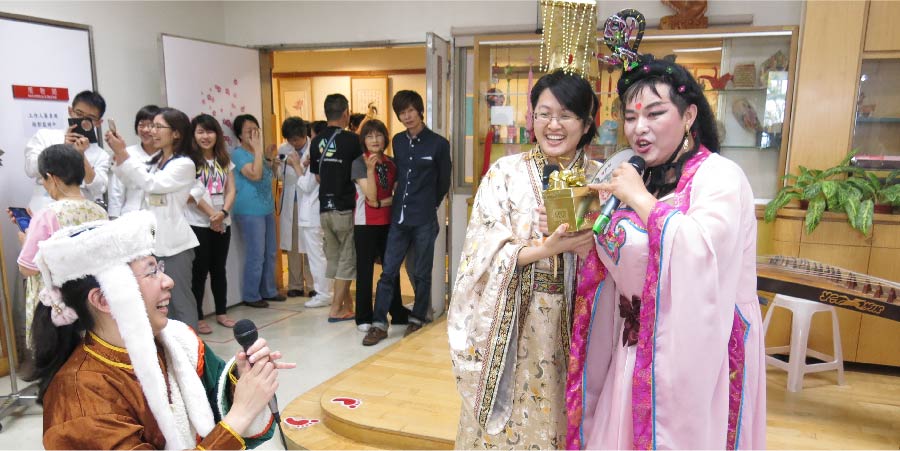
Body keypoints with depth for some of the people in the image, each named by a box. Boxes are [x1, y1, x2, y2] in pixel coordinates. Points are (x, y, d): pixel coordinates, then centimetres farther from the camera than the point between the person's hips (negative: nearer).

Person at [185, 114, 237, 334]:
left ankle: (221, 313, 21)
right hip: (197, 224, -5)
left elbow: (231, 191, 4)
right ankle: (197, 318, 7)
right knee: (199, 271, 0)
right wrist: (211, 214, -12)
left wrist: (223, 212, -12)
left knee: (219, 269, 12)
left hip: (223, 223, 5)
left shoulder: (224, 161, 11)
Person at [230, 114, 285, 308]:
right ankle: (251, 296, 6)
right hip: (250, 212, -9)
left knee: (270, 253, 14)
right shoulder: (238, 153, -10)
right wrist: (258, 150, -19)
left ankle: (268, 291, 26)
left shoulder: (257, 151, 14)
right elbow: (255, 175, -23)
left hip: (267, 209, 9)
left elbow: (269, 176, 22)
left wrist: (269, 157, 8)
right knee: (256, 255, -6)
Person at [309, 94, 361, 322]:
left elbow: (317, 176, 12)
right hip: (345, 207, -6)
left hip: (325, 207, 6)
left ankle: (346, 302, 24)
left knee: (334, 257, 15)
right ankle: (337, 309, 5)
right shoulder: (351, 139, -13)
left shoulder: (316, 142, 4)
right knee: (347, 258, 4)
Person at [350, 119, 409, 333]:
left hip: (388, 222, 4)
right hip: (365, 223, -4)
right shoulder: (359, 163, -6)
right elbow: (371, 196, -15)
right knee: (365, 270, 1)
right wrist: (370, 169, -25)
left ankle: (397, 313, 22)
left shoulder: (391, 163, 7)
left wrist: (384, 203, -12)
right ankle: (364, 318, 12)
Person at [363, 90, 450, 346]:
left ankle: (418, 319, 24)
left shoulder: (438, 143, -5)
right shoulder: (398, 141, 8)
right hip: (399, 217, 4)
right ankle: (379, 324, 7)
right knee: (388, 271, 2)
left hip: (424, 220, -4)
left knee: (421, 273, 8)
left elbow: (444, 181, 5)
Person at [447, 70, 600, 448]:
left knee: (559, 420, 13)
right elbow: (486, 252, -11)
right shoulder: (505, 172, -5)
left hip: (574, 323, 2)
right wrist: (547, 248, -24)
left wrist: (593, 247, -18)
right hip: (512, 324, -1)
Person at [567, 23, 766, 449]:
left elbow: (701, 255, -32)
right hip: (636, 350, 7)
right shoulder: (641, 178, 9)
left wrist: (639, 199, -23)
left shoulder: (720, 176, -14)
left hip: (692, 353, -7)